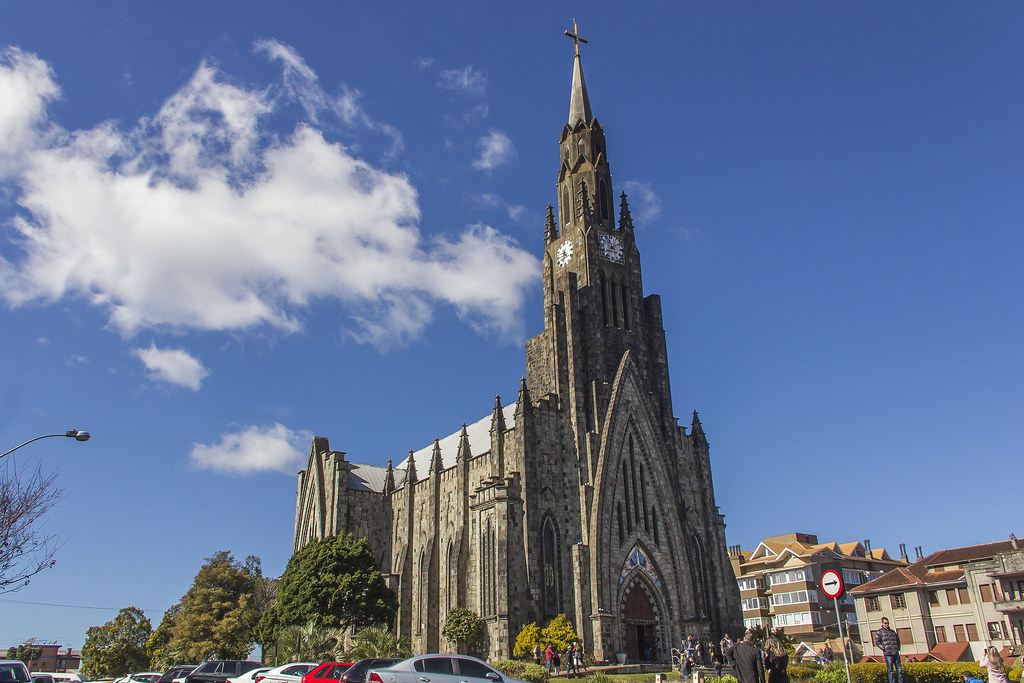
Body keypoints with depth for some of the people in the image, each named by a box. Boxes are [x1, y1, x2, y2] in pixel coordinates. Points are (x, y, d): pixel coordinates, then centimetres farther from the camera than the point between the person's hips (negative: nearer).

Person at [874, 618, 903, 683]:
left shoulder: (892, 631, 18)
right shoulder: (879, 632, 3)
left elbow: (897, 640, 32)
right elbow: (877, 642, -3)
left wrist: (898, 648, 19)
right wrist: (884, 648, -12)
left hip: (896, 653, 5)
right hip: (888, 654, -5)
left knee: (899, 669, 6)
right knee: (890, 670, -3)